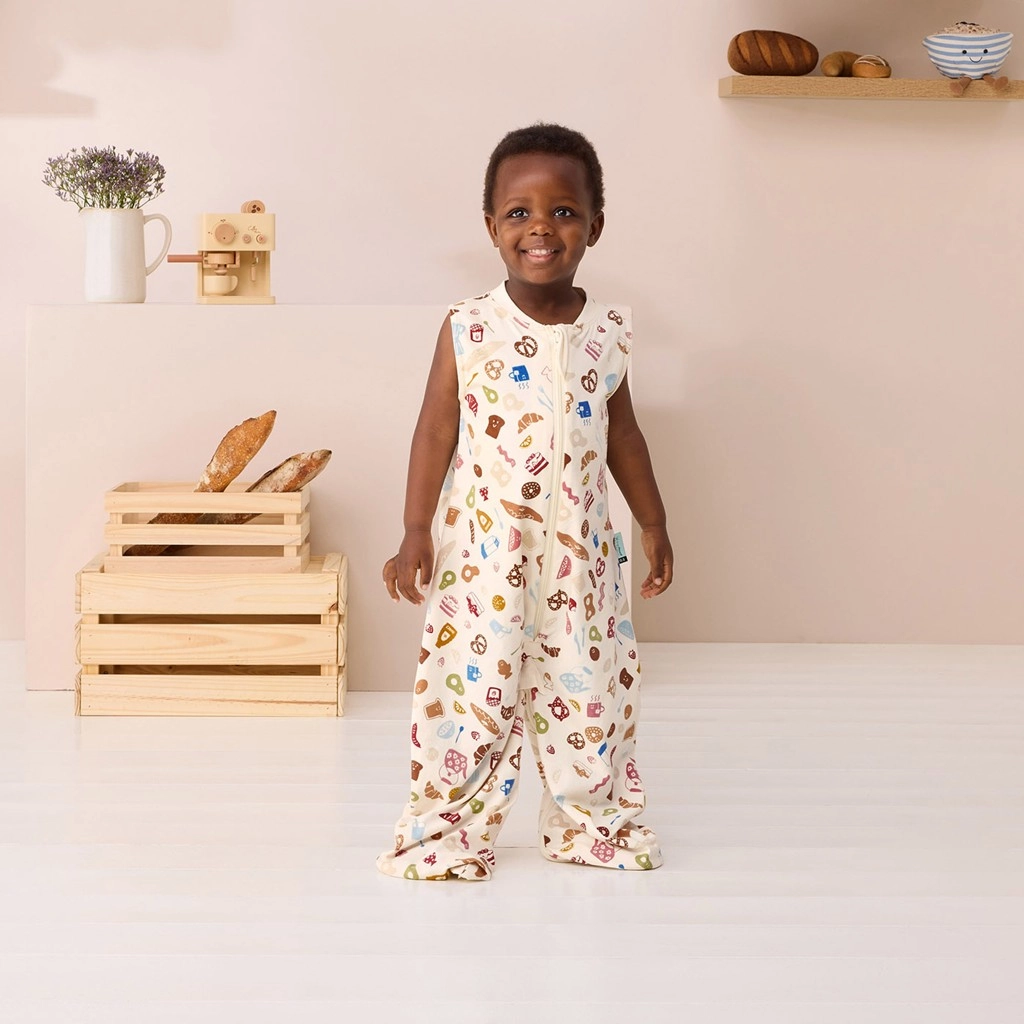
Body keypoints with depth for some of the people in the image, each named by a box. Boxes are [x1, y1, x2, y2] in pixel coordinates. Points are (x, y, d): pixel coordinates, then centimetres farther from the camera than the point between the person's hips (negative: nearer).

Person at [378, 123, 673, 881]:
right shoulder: (469, 330, -7)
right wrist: (416, 533, -8)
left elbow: (621, 432, 12)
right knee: (473, 683, -1)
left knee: (593, 683, 9)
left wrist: (653, 522, 15)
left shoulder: (608, 331, 2)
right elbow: (436, 431, -4)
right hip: (485, 547, -3)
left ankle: (591, 822, 26)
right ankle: (449, 828, 14)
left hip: (580, 548, 3)